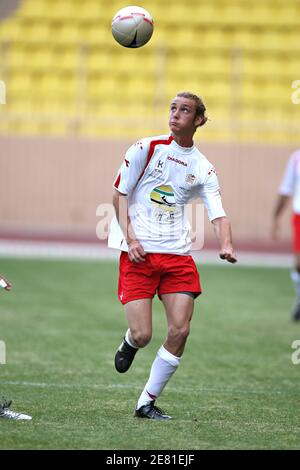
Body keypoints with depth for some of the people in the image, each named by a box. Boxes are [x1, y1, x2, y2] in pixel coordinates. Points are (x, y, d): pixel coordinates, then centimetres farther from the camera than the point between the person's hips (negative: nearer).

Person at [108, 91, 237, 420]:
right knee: (142, 335, -11)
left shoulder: (203, 169, 7)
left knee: (179, 331, -9)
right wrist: (130, 237, -10)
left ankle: (147, 403, 6)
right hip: (138, 254, -3)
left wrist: (226, 246, -21)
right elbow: (119, 194, 2)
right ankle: (129, 344, 29)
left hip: (177, 254, 3)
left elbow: (218, 214, 0)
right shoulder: (146, 148, -1)